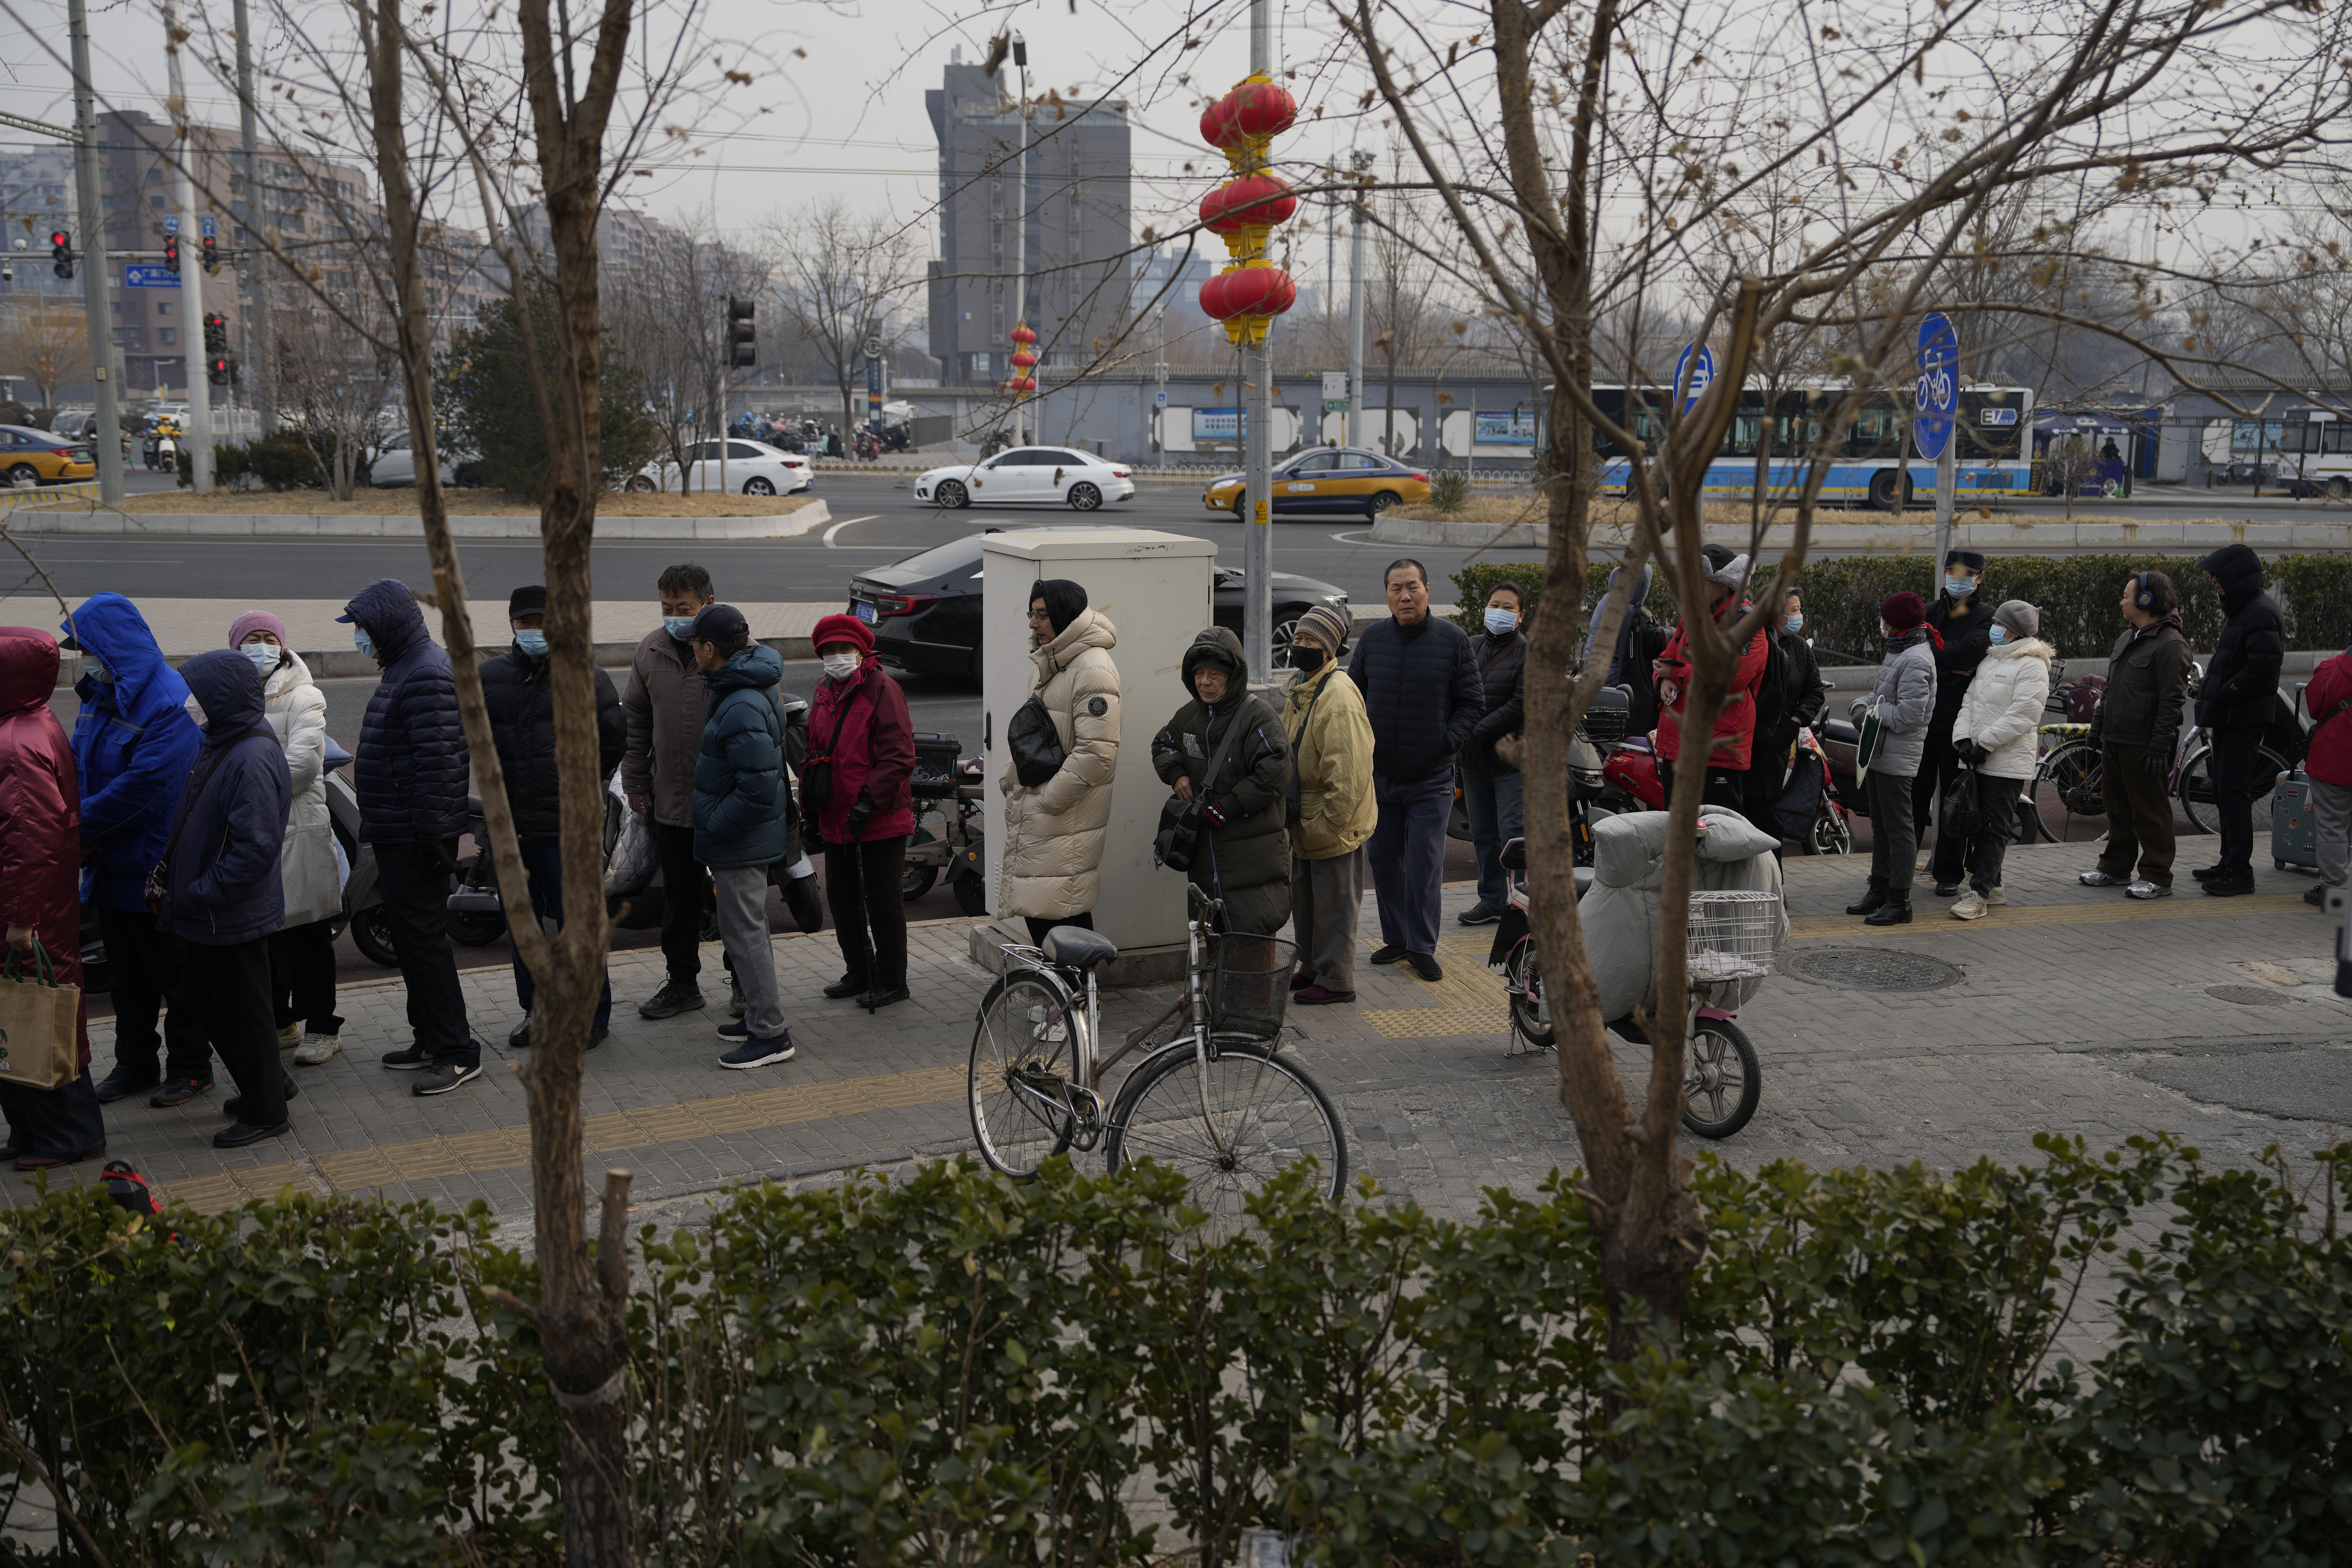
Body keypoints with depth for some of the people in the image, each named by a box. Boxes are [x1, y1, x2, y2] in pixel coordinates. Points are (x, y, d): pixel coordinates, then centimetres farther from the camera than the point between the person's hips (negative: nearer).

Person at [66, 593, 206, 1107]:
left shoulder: (169, 704, -20)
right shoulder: (100, 698, 8)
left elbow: (144, 786, -26)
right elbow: (77, 766, 11)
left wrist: (76, 824, -21)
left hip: (155, 868, -8)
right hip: (111, 867, 8)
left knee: (174, 973, 5)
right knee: (128, 975, 18)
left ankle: (190, 1067, 17)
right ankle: (134, 1065, 30)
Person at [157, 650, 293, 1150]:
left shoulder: (253, 759, -24)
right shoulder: (220, 745, 7)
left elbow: (255, 847, -28)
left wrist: (199, 896, -23)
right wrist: (172, 875, 10)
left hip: (235, 918, -10)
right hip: (208, 915, 10)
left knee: (242, 1013, 3)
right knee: (206, 1001, 21)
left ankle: (265, 1111, 19)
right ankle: (269, 1084, 36)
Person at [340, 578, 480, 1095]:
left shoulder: (428, 676, -18)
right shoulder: (405, 669, 17)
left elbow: (438, 761, -24)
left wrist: (429, 829, -24)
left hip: (416, 838, -11)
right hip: (398, 833, 11)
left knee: (422, 936, -7)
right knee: (408, 934, 16)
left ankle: (457, 1051, -2)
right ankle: (430, 1038, 26)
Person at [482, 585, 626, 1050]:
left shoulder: (586, 676, -3)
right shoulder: (490, 677, 8)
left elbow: (613, 740, 4)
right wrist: (499, 787, 15)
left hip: (566, 825, -5)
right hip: (509, 824, 5)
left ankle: (593, 1014, 10)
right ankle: (536, 1011, 26)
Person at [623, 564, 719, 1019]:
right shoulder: (651, 651, 5)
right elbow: (636, 721, 14)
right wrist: (635, 782, 12)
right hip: (672, 799, 4)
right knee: (680, 893, 13)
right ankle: (682, 982, 26)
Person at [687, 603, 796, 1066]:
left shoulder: (743, 709, -27)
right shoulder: (749, 682, 4)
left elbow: (759, 790, -30)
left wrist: (714, 826, -18)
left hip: (740, 839, -11)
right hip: (745, 837, 11)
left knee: (745, 932, -4)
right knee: (746, 928, 20)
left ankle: (771, 1034, 2)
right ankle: (759, 1015, 31)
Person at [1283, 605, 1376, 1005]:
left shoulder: (1339, 697, -22)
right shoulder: (1301, 691, 10)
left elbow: (1349, 774, -26)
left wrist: (1327, 822, -22)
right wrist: (1293, 813, 17)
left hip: (1336, 825, -10)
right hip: (1305, 822, 10)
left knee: (1333, 905, 1)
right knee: (1304, 900, 20)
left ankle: (1336, 981, 12)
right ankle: (1312, 969, 34)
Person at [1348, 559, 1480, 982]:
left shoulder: (1453, 640, -3)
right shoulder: (1372, 638, 4)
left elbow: (1471, 703, 1)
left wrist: (1448, 743, -10)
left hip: (1431, 778, -3)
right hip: (1378, 774, 3)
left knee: (1425, 864, -2)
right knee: (1384, 859, 9)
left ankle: (1422, 947, 7)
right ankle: (1396, 938, 22)